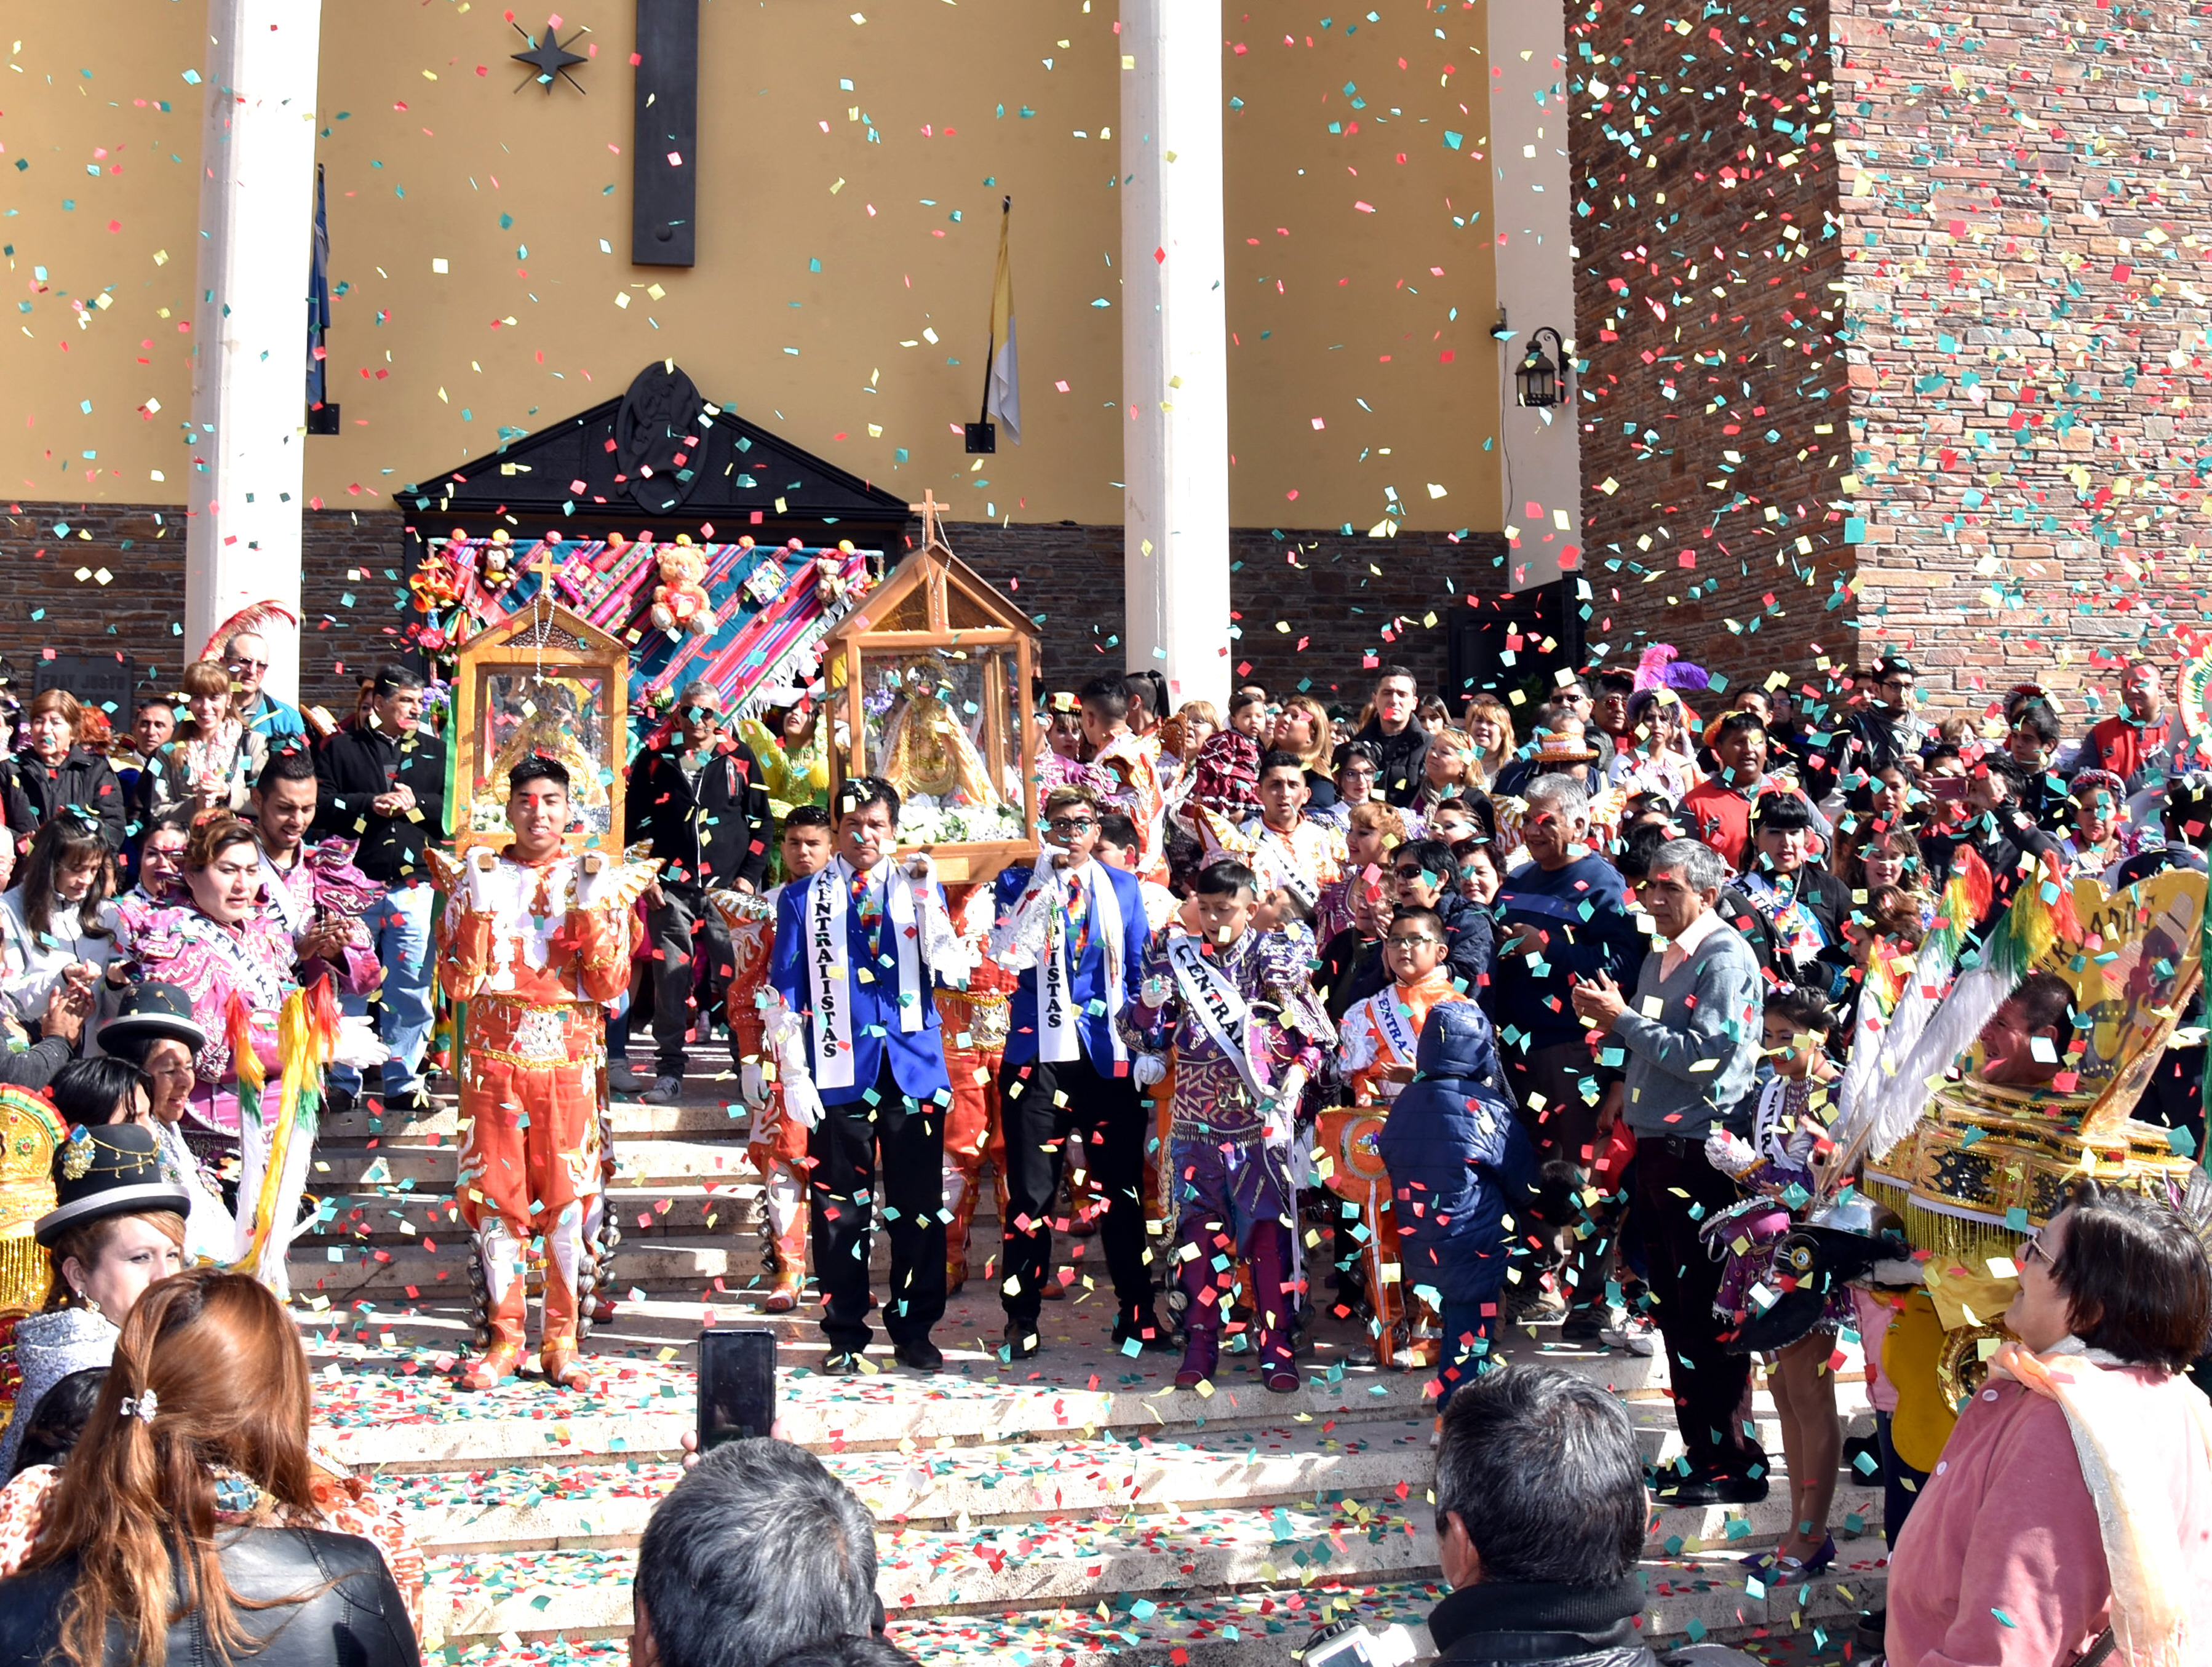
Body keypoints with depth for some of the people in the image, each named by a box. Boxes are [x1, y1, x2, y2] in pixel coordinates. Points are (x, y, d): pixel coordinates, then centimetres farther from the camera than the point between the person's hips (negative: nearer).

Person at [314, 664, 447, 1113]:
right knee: (348, 985, 4)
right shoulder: (342, 747, 8)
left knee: (411, 989, 1)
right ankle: (342, 1082, 15)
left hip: (414, 886, 1)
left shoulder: (435, 751, 13)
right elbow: (320, 802, -1)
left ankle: (402, 1082, 11)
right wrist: (370, 804, -11)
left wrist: (414, 803, -9)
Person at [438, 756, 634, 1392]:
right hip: (495, 1055, 1)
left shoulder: (596, 881, 5)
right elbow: (458, 982, -1)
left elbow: (609, 987, -2)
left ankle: (561, 1340, 10)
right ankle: (504, 1337, 11)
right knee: (496, 1195, 2)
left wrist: (592, 909, -12)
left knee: (569, 1197, 0)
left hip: (569, 1057, -1)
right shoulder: (479, 879, 7)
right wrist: (481, 907, -11)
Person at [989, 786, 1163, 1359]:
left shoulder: (1123, 886, 11)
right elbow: (1008, 956, -13)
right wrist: (1041, 882, -17)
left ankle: (1137, 1317, 16)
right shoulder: (1020, 884, 4)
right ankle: (1021, 1322, 11)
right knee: (1032, 1193, 1)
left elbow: (1139, 969, 14)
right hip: (1038, 1054, -2)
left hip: (1108, 1055, 2)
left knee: (1123, 1190, 6)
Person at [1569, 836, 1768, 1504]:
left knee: (1708, 1320, -4)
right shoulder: (1658, 959, 16)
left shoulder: (1724, 958, -10)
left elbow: (1702, 1054, -20)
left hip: (1702, 1154, -9)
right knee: (1674, 1313, 14)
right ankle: (1698, 1455, 24)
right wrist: (1610, 1021, 3)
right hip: (1656, 1149, 9)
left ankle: (1735, 1467, 5)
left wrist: (1623, 1019, -13)